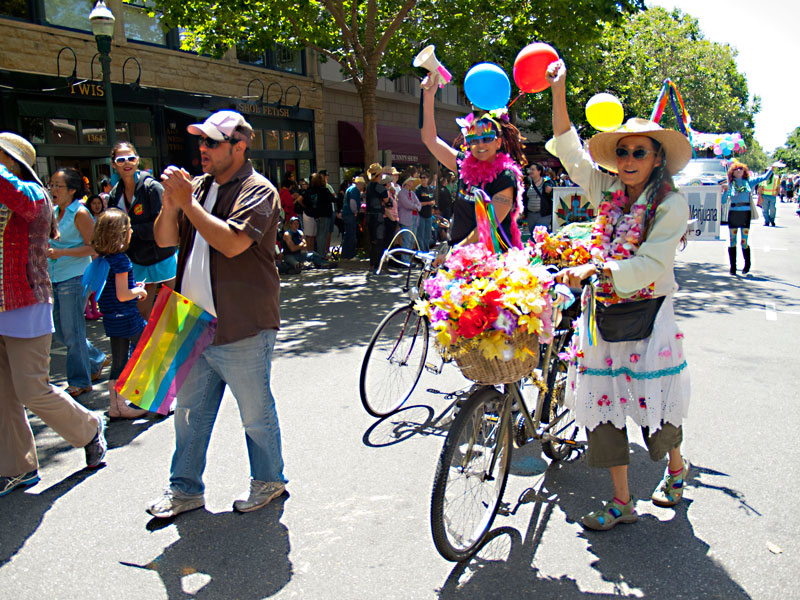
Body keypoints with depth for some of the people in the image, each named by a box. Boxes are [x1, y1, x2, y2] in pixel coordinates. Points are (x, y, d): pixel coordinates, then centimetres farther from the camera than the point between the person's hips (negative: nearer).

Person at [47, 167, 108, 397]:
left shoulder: (80, 213, -9)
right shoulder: (53, 212, 13)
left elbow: (93, 247, -14)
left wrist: (61, 253, -20)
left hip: (74, 278, -8)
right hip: (54, 278, 8)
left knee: (72, 332, -2)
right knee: (60, 331, 13)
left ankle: (80, 381, 11)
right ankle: (97, 360, 31)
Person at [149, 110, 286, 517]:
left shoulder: (258, 190, -10)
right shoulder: (199, 186, 11)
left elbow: (232, 242, -26)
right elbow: (165, 239, 11)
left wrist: (187, 203, -19)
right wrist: (171, 203, -7)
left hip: (242, 331, -7)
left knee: (256, 414, 8)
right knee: (189, 411, 16)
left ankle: (268, 481, 29)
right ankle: (185, 488, 32)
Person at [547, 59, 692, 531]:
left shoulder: (671, 204, -9)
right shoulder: (608, 190, 5)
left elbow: (650, 264, -19)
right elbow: (569, 150, 9)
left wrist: (594, 270, -29)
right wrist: (558, 92, 2)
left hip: (645, 314, -4)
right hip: (600, 312, 5)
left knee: (654, 403, 7)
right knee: (602, 404, 4)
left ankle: (676, 469, 40)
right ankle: (622, 502, 17)